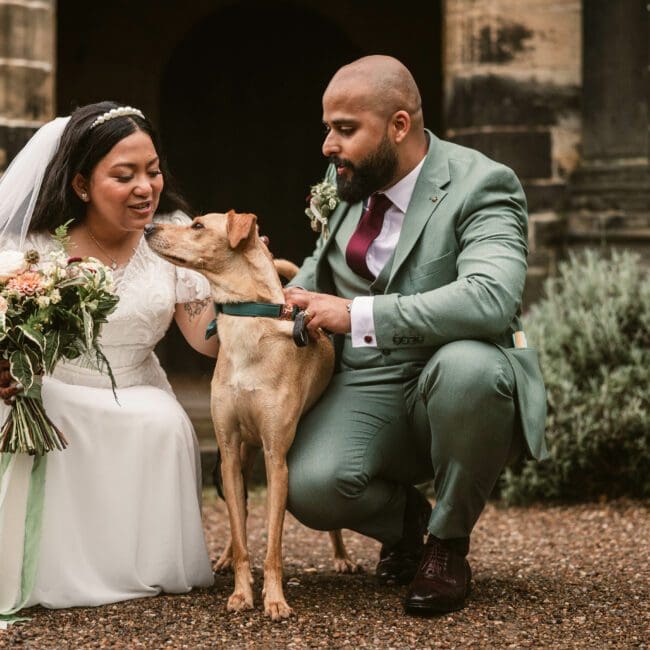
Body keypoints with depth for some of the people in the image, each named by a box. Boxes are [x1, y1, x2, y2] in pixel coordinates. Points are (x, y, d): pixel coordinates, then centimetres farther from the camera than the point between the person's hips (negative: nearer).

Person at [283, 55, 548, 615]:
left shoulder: (481, 186, -15)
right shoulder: (345, 180, 6)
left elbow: (492, 297, -34)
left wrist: (358, 315, -33)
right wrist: (284, 299, 3)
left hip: (457, 397, -4)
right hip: (365, 389, 4)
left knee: (467, 366, -39)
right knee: (310, 489, -25)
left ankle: (449, 539, -12)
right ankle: (404, 516, 13)